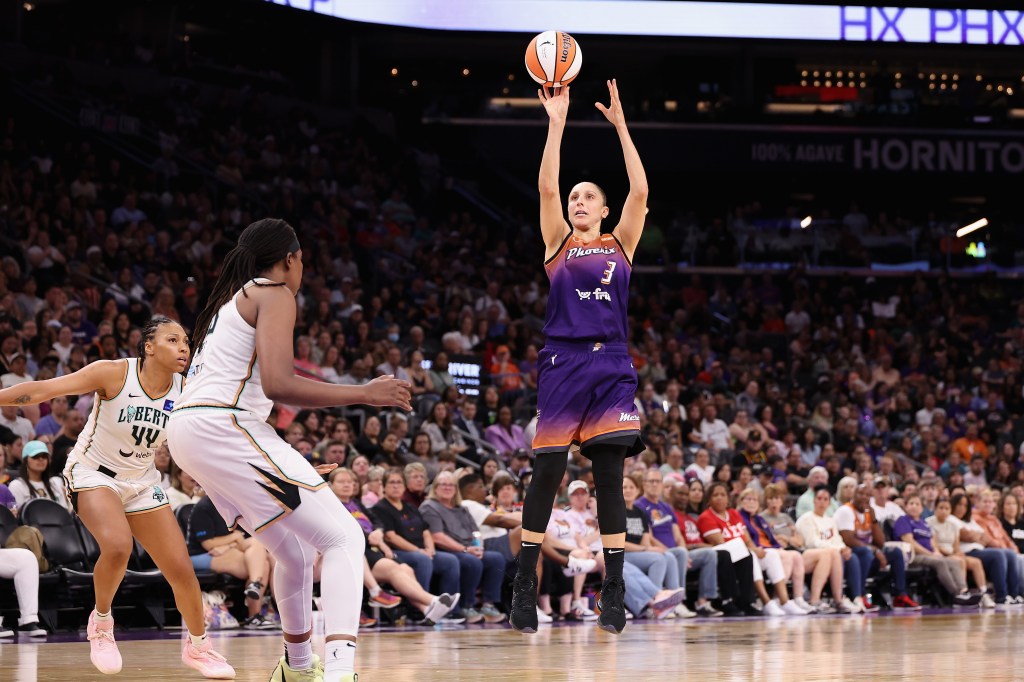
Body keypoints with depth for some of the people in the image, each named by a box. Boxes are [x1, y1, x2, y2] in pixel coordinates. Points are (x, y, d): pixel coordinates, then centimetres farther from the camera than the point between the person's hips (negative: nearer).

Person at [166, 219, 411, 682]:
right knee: (343, 538, -12)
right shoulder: (275, 294, -1)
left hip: (186, 432, 9)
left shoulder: (232, 298, 27)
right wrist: (364, 394, -8)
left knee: (294, 552, 25)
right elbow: (277, 384, -15)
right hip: (221, 425, -9)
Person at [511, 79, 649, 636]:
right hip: (562, 363, -1)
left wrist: (620, 126, -3)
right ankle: (525, 584, 6)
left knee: (609, 474, -3)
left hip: (610, 366, 1)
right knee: (546, 472, -2)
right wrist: (556, 124, -7)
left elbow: (640, 191, 0)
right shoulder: (558, 242, 11)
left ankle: (614, 591, -1)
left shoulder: (620, 244, 12)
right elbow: (546, 187, -2)